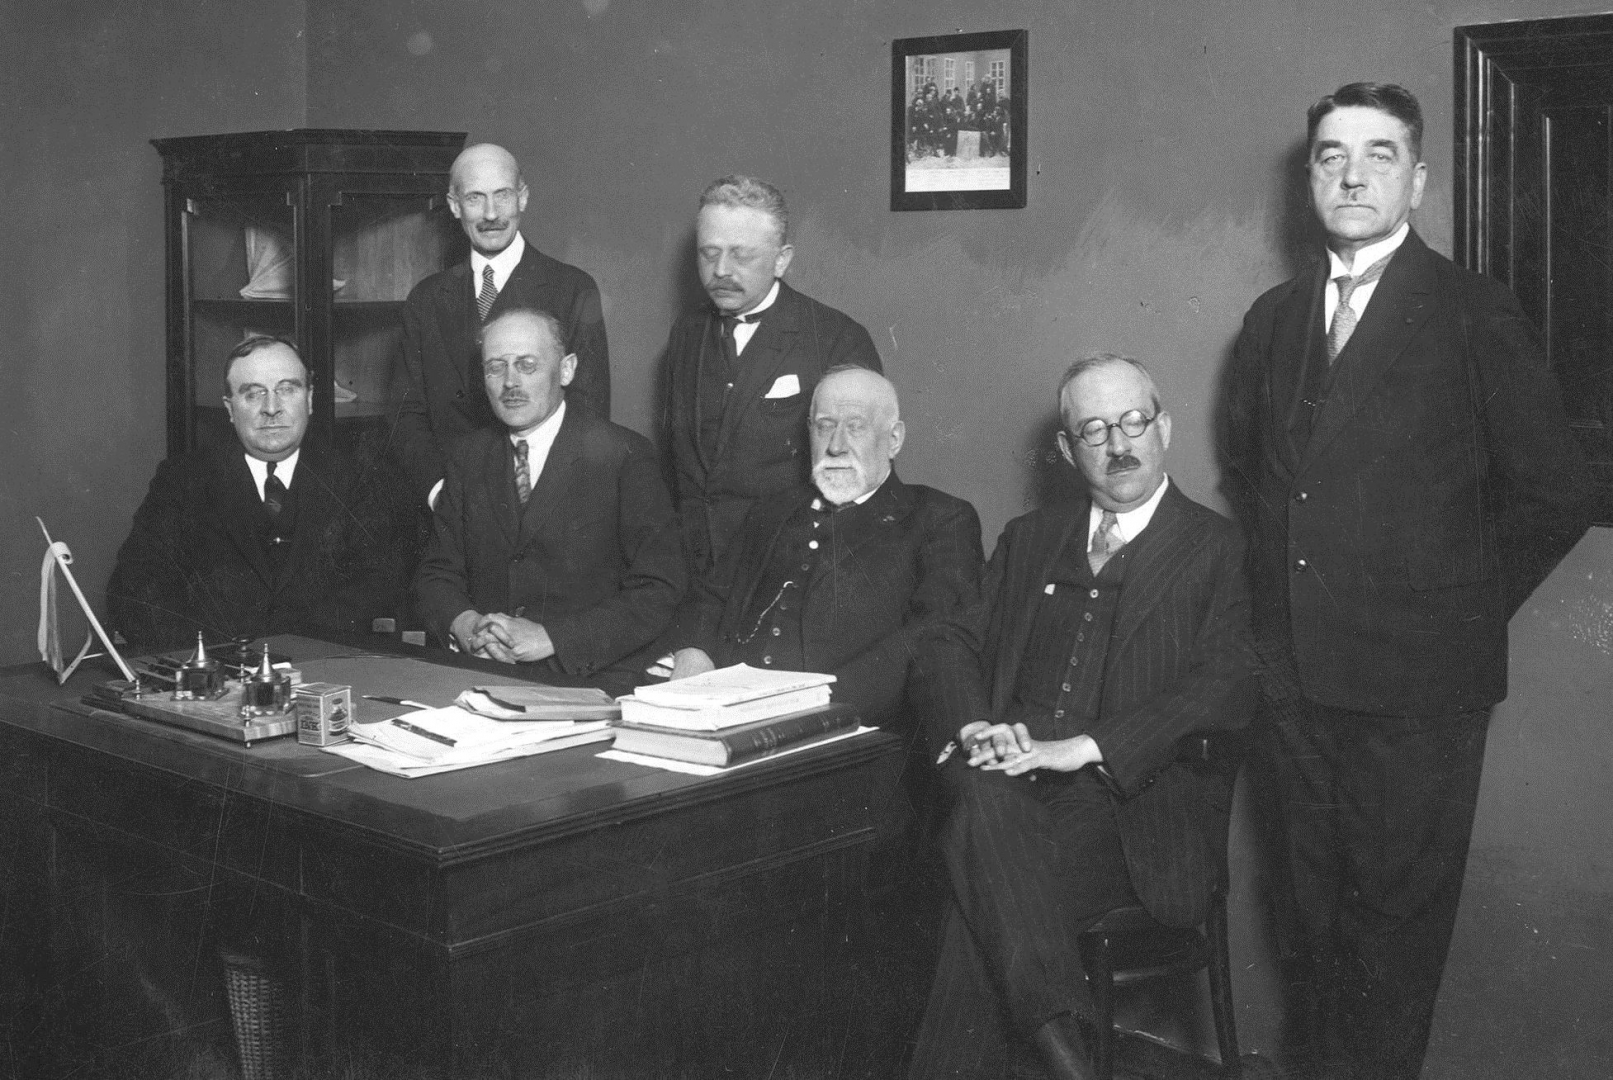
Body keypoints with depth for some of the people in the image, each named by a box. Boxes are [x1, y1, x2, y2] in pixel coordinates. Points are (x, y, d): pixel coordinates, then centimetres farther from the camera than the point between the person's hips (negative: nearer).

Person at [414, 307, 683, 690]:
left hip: (587, 681, -3)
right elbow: (436, 573, 14)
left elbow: (658, 591, -8)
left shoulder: (625, 456, -4)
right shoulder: (468, 455, 14)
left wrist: (549, 636, -17)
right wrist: (466, 624, -10)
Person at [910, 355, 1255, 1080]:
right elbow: (961, 658, 16)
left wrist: (1078, 748, -17)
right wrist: (975, 732, -8)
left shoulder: (1220, 550, 7)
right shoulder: (1027, 540, 22)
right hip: (1012, 787, 3)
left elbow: (1222, 692, -7)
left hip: (1137, 806, -3)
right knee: (984, 794, -33)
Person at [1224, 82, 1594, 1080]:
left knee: (1398, 904, 4)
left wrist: (1465, 610, -1)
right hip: (1298, 670, 5)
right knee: (1315, 896, 15)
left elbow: (1554, 493, -5)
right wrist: (1283, 596, 13)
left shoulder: (1474, 316, -7)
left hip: (1418, 676, -5)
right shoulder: (1275, 320, 10)